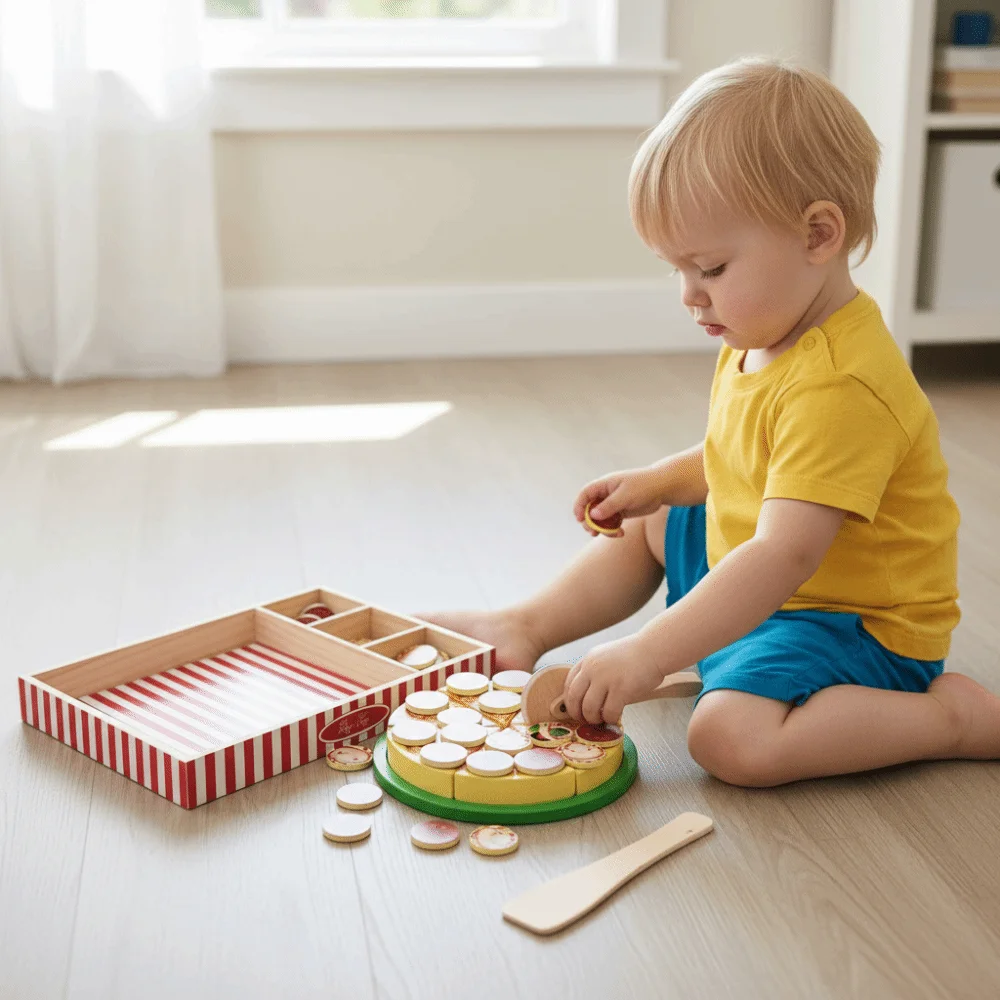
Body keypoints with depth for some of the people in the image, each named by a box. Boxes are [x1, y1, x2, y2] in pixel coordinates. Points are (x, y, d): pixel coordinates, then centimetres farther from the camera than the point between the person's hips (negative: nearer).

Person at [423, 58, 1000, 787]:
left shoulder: (839, 389, -32)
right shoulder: (762, 340, 1)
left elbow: (783, 555, -38)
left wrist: (648, 654, -40)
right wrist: (659, 481, 5)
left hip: (852, 624, -10)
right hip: (758, 585, 10)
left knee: (730, 735, -31)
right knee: (645, 526, 19)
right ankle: (525, 629, 29)